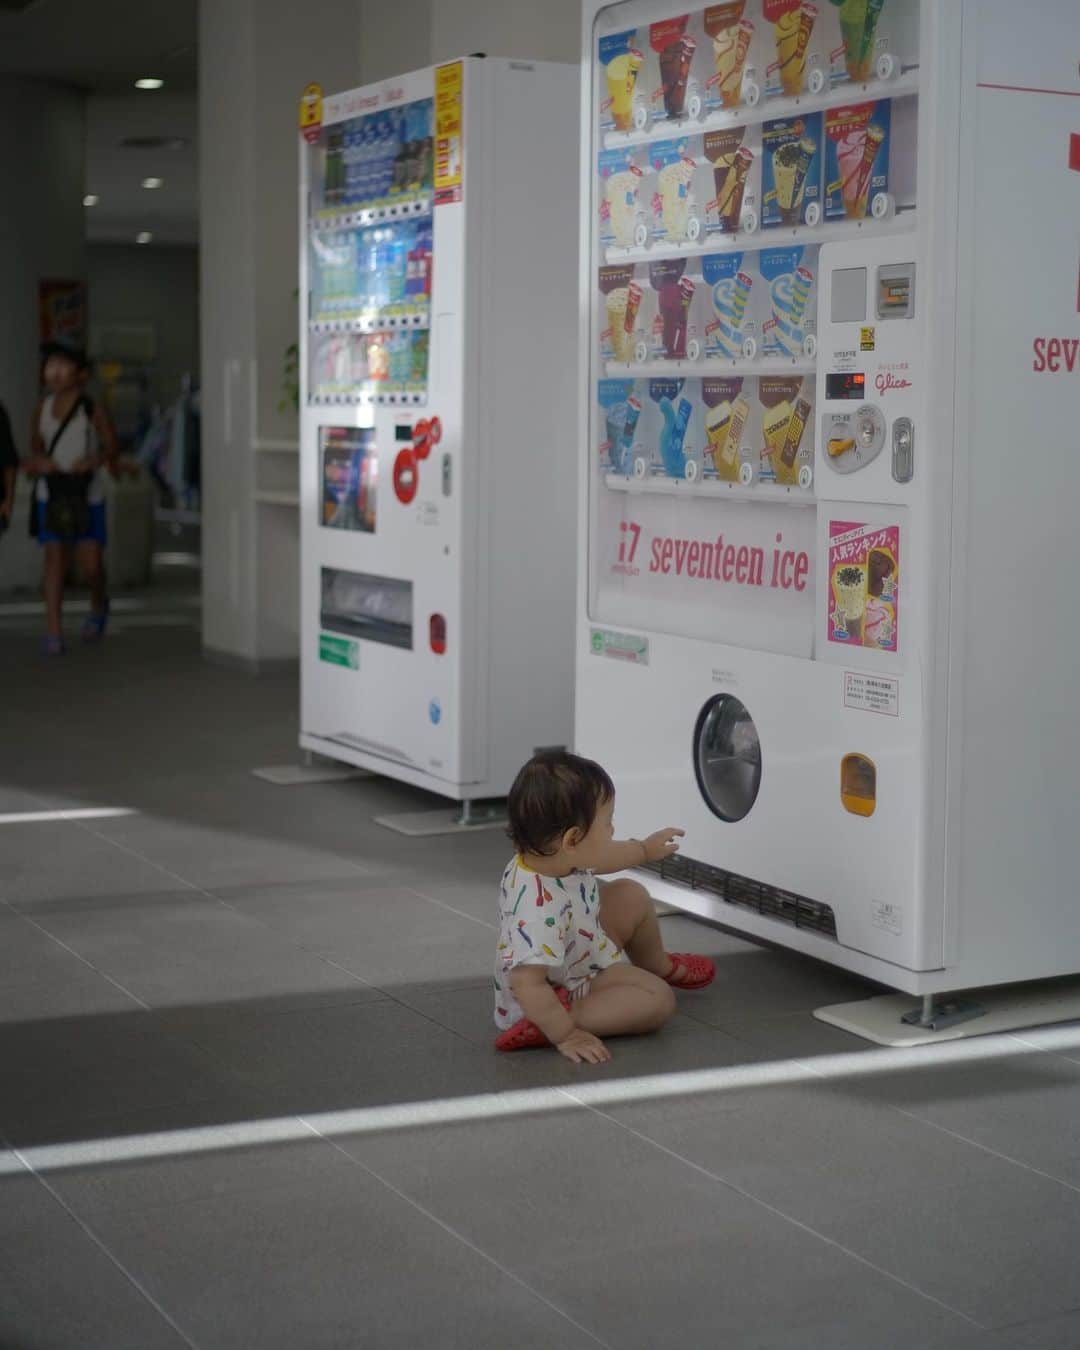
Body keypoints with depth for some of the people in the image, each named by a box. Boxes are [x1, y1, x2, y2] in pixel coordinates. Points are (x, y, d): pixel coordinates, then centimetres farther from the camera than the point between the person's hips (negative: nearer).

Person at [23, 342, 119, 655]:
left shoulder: (92, 409, -9)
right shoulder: (43, 407, 0)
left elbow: (110, 443, 2)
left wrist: (96, 459, -18)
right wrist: (36, 460, -7)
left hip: (87, 497, -2)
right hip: (51, 496, 2)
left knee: (91, 564, 0)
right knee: (54, 559, -5)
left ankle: (98, 606, 34)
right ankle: (54, 633, -3)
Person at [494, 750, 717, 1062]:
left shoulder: (554, 859, -14)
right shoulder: (541, 909, -43)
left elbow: (596, 860, 11)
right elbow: (526, 984, -43)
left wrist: (645, 849, 24)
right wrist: (566, 1035, -36)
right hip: (556, 995, -9)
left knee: (632, 896, 10)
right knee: (658, 1000, -20)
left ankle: (659, 966, 37)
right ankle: (544, 1028, -17)